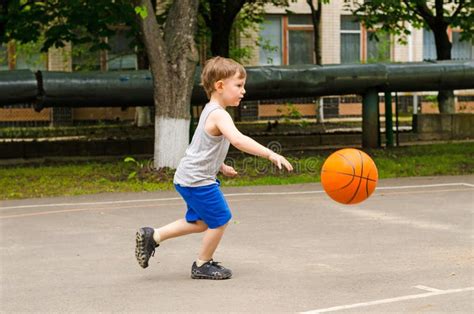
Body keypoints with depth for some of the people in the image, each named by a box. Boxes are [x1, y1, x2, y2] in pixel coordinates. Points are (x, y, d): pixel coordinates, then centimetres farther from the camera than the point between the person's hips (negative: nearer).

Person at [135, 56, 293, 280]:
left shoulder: (210, 111, 12)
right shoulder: (219, 114, -21)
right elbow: (237, 140, -38)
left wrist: (221, 167, 25)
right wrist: (270, 155, -42)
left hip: (189, 177, 10)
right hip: (198, 180, -10)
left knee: (200, 222, 21)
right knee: (220, 219, 2)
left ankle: (153, 236, 22)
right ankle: (202, 265, 17)